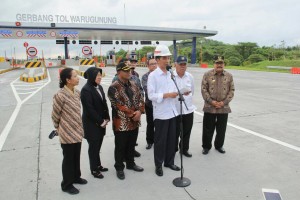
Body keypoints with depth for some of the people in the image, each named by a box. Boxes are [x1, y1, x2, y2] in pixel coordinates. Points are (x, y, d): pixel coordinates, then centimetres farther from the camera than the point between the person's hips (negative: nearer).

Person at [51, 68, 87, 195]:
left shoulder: (77, 93, 1)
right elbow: (55, 115, -10)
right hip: (67, 133, -6)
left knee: (76, 156, 20)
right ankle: (67, 184, 28)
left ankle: (76, 177, 41)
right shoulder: (60, 95, -22)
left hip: (77, 131, 6)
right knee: (68, 158, 9)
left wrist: (78, 127, 14)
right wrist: (59, 129, 4)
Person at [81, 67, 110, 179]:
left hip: (101, 122, 7)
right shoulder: (86, 90, -16)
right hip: (91, 123, -7)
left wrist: (106, 118, 3)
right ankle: (94, 169, 19)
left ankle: (98, 165, 31)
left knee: (98, 145, 15)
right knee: (93, 146, 5)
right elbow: (89, 109, -19)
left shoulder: (99, 87, 8)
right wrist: (100, 121, -14)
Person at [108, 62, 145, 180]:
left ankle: (130, 163, 39)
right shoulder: (113, 88, -14)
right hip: (121, 123, -6)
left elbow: (140, 99, 7)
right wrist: (133, 114, -17)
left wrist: (139, 111, -11)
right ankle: (119, 168, 27)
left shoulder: (133, 85, 8)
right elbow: (119, 106, -20)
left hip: (134, 122, 6)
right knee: (120, 147, 9)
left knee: (131, 145, 20)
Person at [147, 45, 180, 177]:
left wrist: (177, 93, -4)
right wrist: (167, 95, -21)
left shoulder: (170, 74, 9)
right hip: (161, 113, -6)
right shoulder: (153, 75, -10)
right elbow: (151, 95, -16)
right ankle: (158, 165, 24)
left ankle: (169, 162, 33)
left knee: (172, 139, 15)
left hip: (172, 112, 6)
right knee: (160, 140, 7)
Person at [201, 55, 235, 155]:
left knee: (221, 129, 12)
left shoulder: (229, 76, 4)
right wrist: (211, 101, -13)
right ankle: (206, 146, 24)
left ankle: (219, 145, 32)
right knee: (208, 128, 6)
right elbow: (204, 89, -5)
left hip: (224, 108, 2)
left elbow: (231, 91, 3)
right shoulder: (207, 74, -2)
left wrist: (224, 102, -9)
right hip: (209, 107, -2)